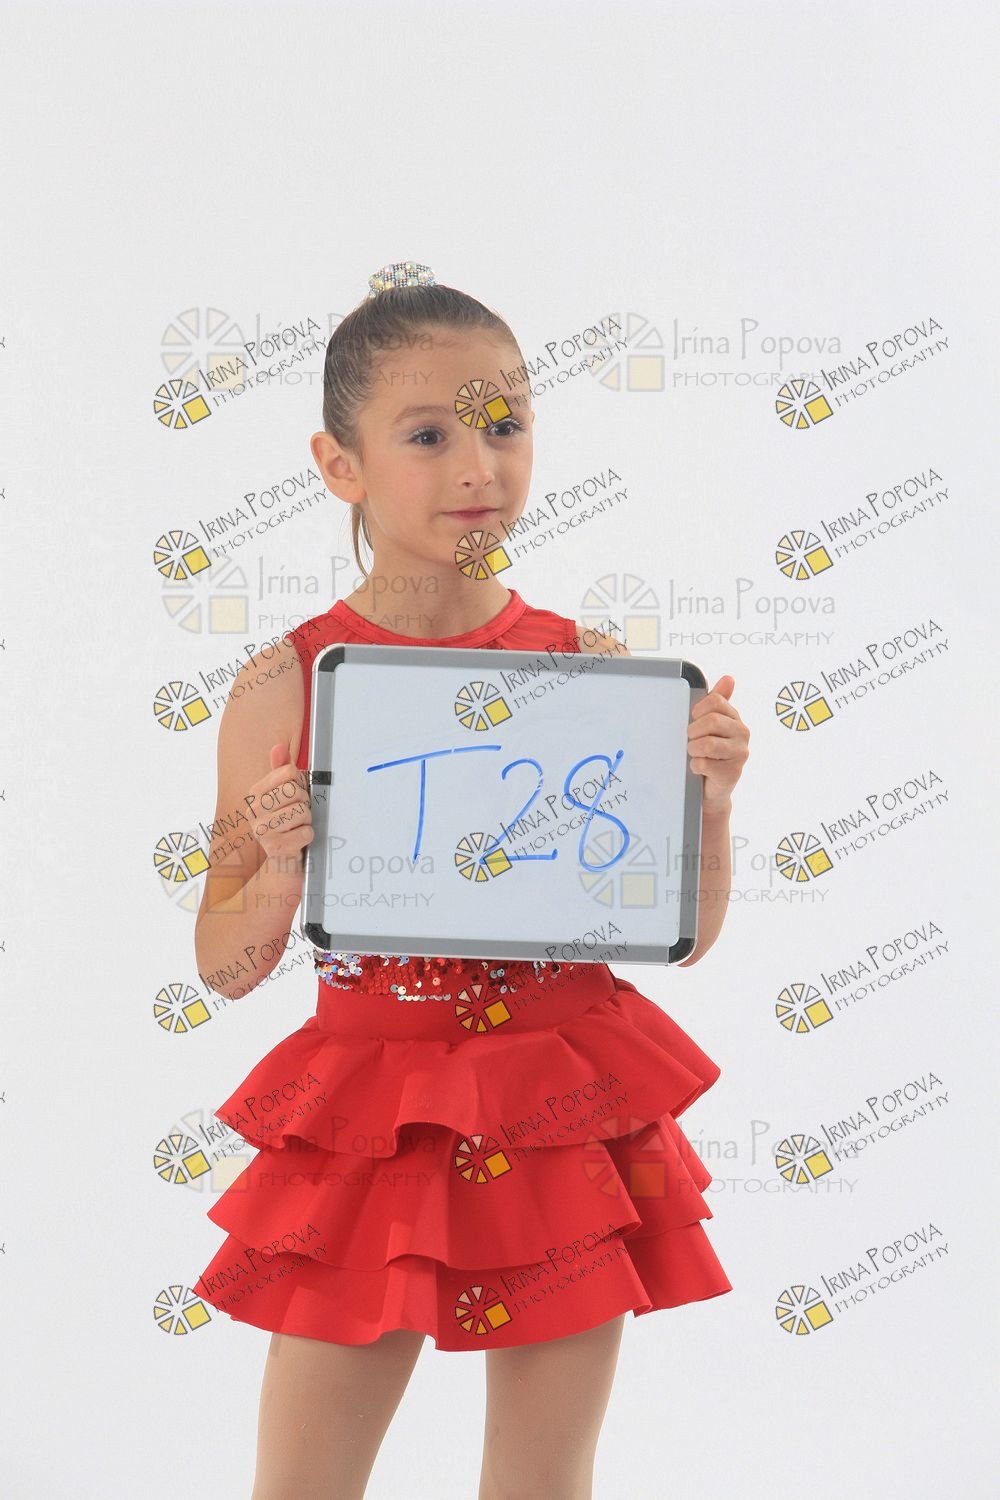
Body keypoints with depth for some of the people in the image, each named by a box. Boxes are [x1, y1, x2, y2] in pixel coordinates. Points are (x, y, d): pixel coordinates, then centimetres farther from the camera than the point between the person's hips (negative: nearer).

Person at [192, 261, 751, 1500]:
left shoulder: (595, 668, -3)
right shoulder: (285, 688, -7)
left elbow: (684, 935, 5)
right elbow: (226, 966, 1)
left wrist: (710, 802, -12)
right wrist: (282, 866, -19)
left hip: (565, 1121, 1)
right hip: (373, 1117, -1)